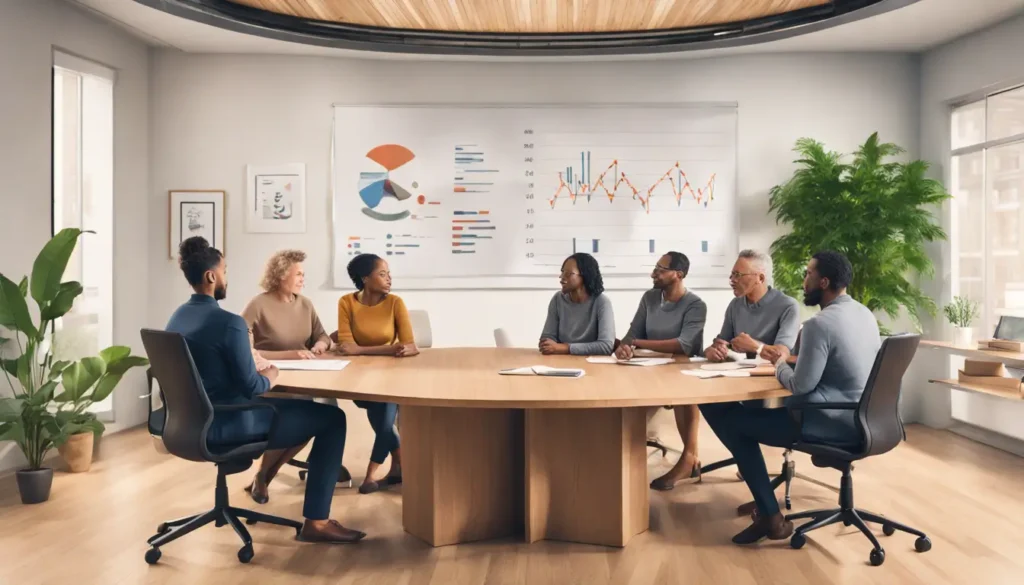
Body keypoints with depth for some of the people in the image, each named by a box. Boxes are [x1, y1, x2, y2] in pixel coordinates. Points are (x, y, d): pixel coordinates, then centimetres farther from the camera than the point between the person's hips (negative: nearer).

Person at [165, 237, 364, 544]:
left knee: (291, 404, 30)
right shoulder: (229, 323, -23)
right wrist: (269, 377, -1)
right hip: (228, 425, -9)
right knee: (332, 418, -2)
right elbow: (252, 388, -21)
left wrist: (254, 372, 11)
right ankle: (316, 522, 0)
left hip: (195, 421, 9)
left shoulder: (177, 317, 5)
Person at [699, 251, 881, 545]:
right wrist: (790, 356, 14)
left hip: (833, 422, -10)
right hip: (861, 419, 10)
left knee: (729, 419, 0)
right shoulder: (866, 314, 8)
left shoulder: (819, 324, -21)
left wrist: (779, 366, 0)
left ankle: (771, 516, 3)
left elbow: (800, 386, -20)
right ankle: (763, 498, 28)